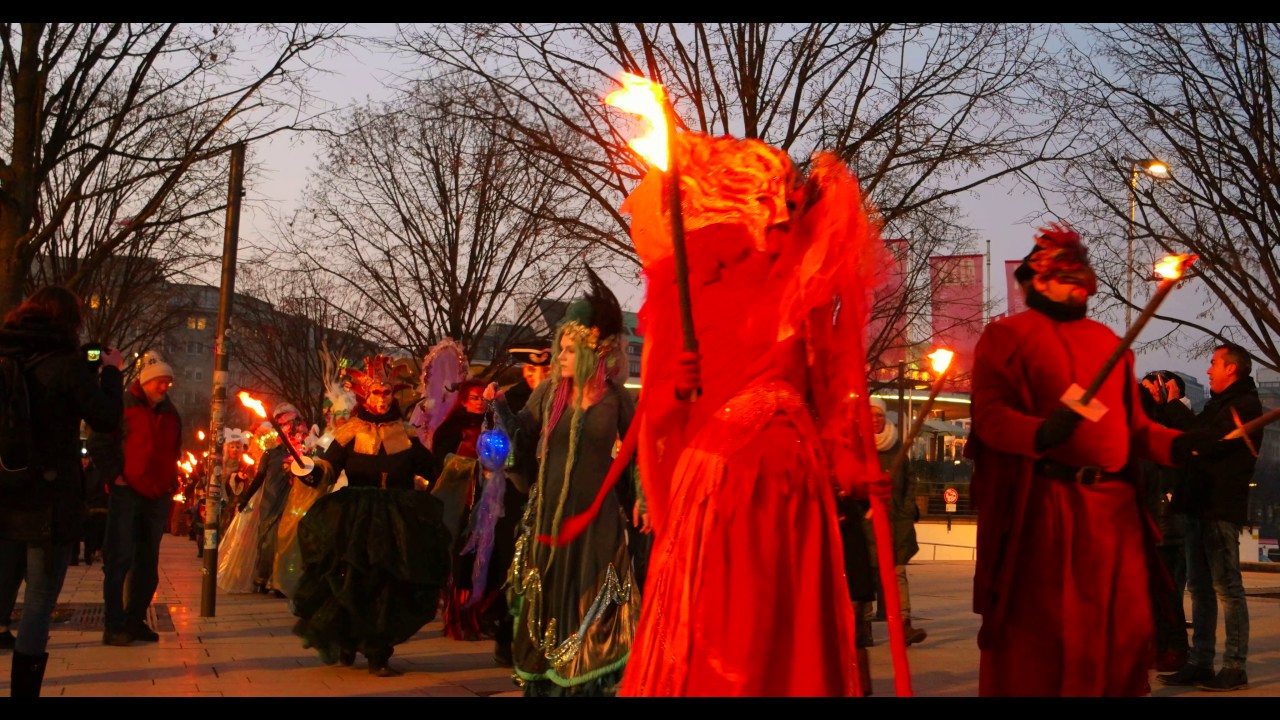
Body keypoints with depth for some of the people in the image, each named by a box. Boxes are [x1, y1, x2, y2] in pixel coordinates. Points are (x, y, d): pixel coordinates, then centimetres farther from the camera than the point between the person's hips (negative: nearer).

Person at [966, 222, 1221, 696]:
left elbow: (1130, 421, 18)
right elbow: (989, 414, -9)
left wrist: (1176, 444, 0)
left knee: (1121, 629, 9)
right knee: (1039, 631, 0)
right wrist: (1041, 433, -28)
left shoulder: (1106, 339, 21)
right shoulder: (1007, 335, 3)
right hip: (1043, 505, -6)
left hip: (1113, 504, 6)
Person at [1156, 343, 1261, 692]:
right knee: (1199, 588, 9)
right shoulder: (1218, 404, 19)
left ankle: (1235, 669, -1)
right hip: (1200, 506, 9)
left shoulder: (1245, 405, -8)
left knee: (1227, 587, -6)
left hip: (1222, 509, -9)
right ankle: (1200, 663, 13)